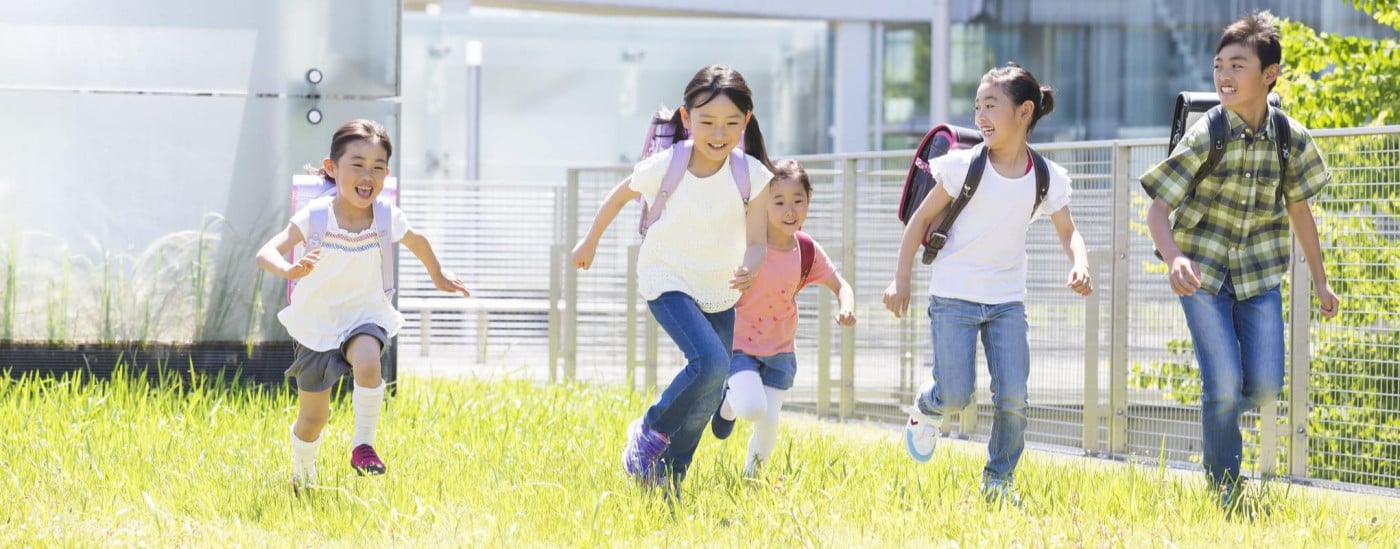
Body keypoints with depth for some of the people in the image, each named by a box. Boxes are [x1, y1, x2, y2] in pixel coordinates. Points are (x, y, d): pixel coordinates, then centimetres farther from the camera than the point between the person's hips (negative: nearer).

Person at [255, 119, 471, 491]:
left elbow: (418, 243, 12)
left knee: (367, 363, -35)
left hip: (364, 315, 1)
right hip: (317, 322, -1)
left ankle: (363, 445, -16)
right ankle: (302, 481, 37)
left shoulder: (388, 219, -12)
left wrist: (438, 275, 28)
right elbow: (267, 253, -30)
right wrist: (290, 270, -52)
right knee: (313, 418, 9)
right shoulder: (316, 217, -20)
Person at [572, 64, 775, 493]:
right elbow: (619, 196, 2)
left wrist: (750, 268, -39)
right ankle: (650, 432, -4)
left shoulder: (752, 175, -15)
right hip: (667, 281, -4)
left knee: (710, 391, 7)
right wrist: (590, 242, 15)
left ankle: (670, 473, 24)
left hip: (719, 291, 4)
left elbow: (756, 241, -16)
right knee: (711, 363, -25)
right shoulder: (663, 167, -18)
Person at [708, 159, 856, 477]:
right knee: (752, 408, -25)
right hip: (737, 344, -3)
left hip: (779, 352, 3)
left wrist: (845, 307, -18)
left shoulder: (807, 253, -6)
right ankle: (728, 399, 11)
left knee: (768, 425, -1)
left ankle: (751, 476, 26)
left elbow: (840, 286, 4)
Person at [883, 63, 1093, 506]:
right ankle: (925, 410, 28)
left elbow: (1067, 231, 11)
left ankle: (999, 479, 13)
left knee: (1013, 397, -9)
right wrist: (901, 279, -2)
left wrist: (1079, 265, -11)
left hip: (1007, 301, 2)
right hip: (953, 298, -2)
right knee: (956, 396, -9)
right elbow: (922, 219, 1)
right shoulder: (964, 166, -8)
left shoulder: (1047, 179, -2)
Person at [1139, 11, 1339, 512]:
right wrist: (1174, 259, -35)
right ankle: (1223, 490, 5)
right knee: (1225, 383, -12)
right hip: (1203, 271, -3)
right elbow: (1157, 211, -16)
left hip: (1259, 272, 3)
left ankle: (1218, 421, 29)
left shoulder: (1292, 140, -7)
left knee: (1265, 386, -4)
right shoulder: (1204, 137, -17)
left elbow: (1298, 208, 9)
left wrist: (1320, 281, 13)